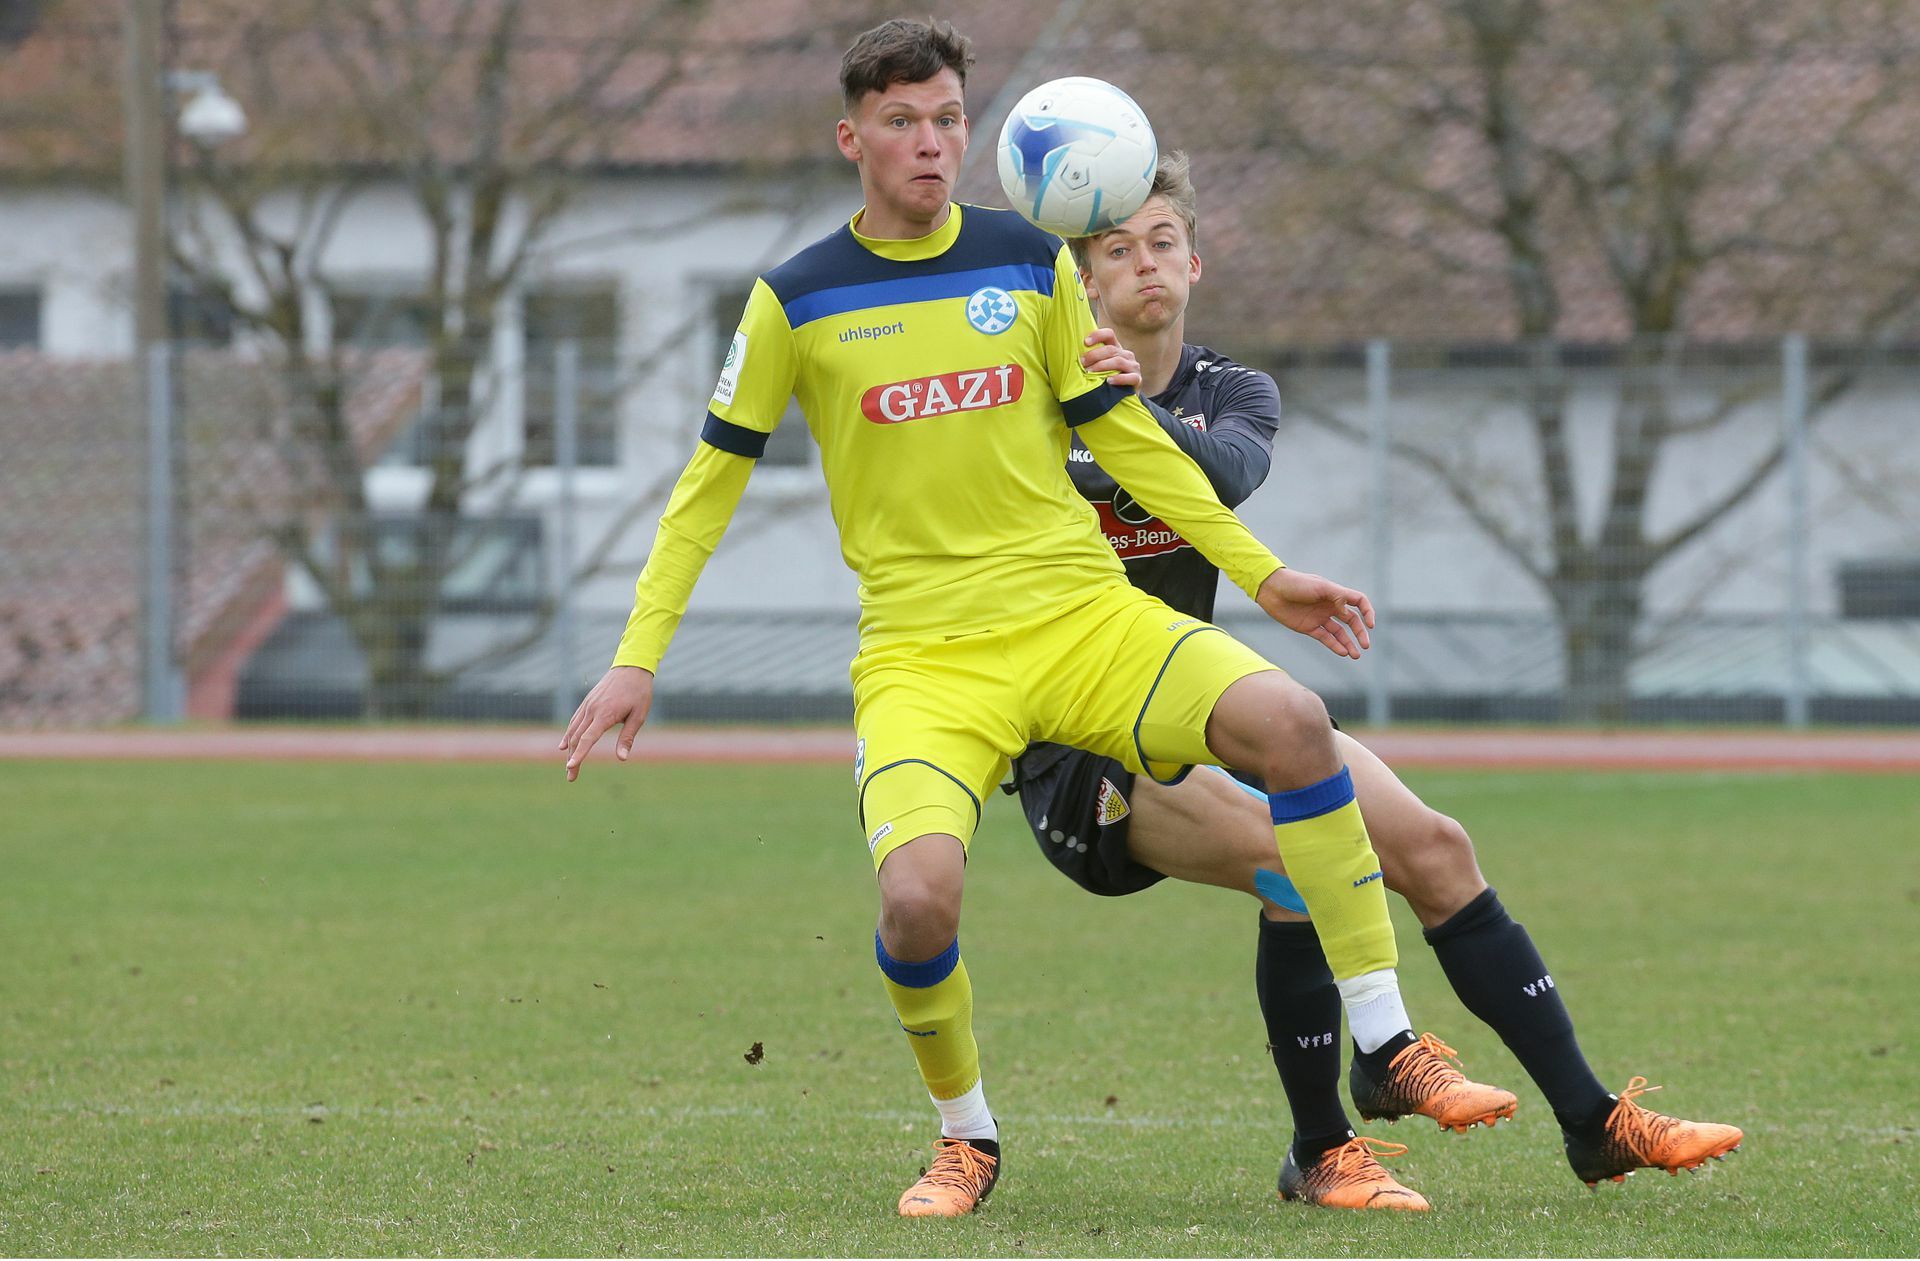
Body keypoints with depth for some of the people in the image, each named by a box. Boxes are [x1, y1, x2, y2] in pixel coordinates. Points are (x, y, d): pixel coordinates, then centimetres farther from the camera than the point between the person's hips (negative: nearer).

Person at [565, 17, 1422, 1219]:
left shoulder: (1032, 262, 7)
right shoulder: (798, 300, 2)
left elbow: (1121, 432, 16)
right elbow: (714, 478, 9)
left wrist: (1266, 575, 12)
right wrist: (639, 659, 4)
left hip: (1084, 613, 2)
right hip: (923, 656, -2)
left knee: (1288, 719, -25)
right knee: (919, 894, -29)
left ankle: (1388, 1050, -15)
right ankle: (966, 1137, 3)